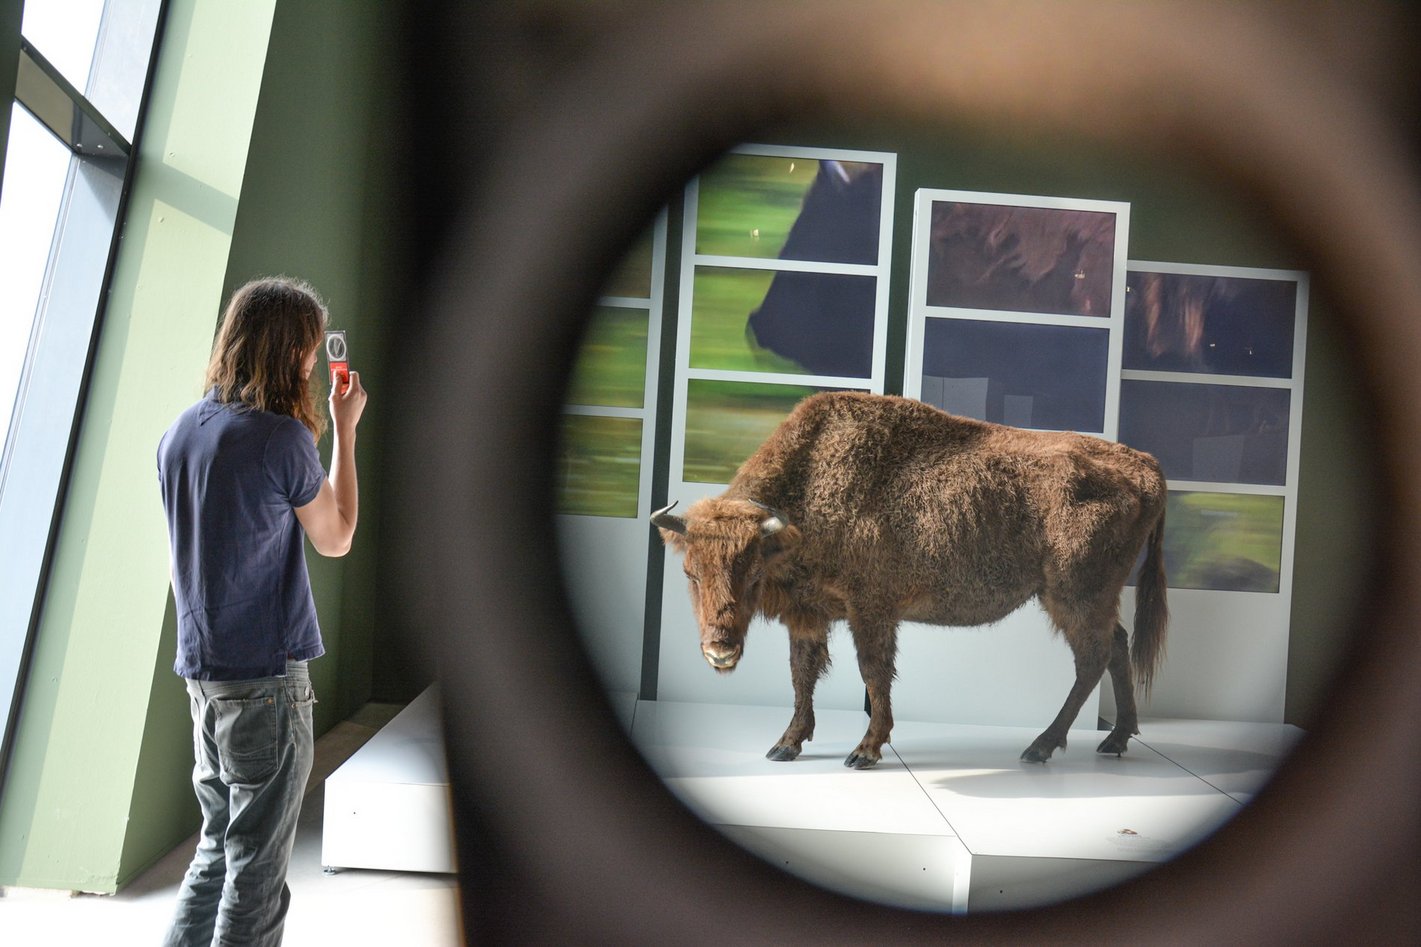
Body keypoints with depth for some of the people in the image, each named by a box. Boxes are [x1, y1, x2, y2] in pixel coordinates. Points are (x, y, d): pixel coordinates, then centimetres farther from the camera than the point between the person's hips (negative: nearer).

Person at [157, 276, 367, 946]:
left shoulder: (179, 434, 7)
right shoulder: (282, 438, -16)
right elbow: (335, 539, -1)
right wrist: (345, 431, 4)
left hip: (201, 673, 8)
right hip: (266, 677, -8)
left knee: (217, 849, 21)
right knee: (257, 867, 4)